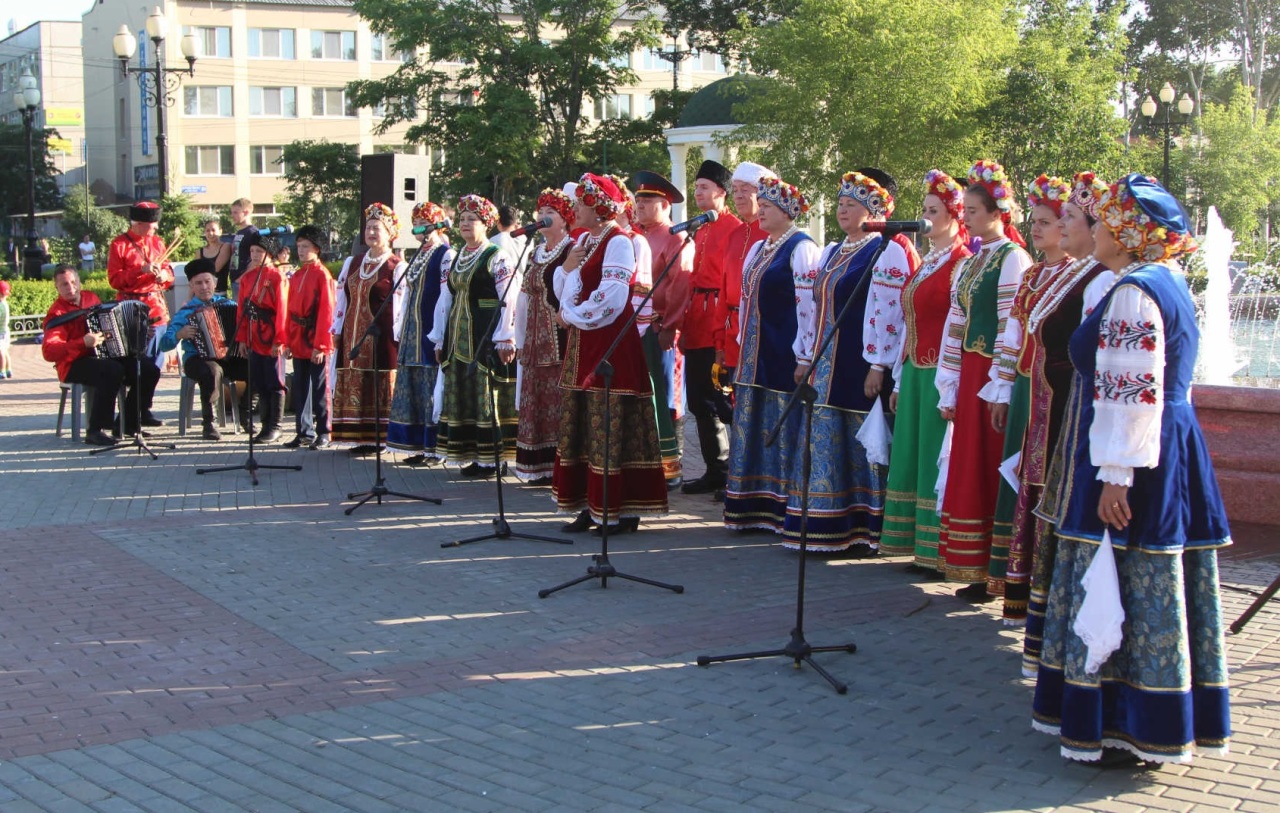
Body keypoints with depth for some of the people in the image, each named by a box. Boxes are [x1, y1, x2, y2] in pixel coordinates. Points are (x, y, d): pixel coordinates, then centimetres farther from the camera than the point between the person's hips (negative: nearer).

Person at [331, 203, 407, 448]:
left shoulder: (397, 267, -2)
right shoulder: (352, 262, 15)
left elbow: (400, 306, -6)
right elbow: (342, 297, 14)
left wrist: (396, 339, -11)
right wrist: (337, 331, 9)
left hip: (380, 335, -5)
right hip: (353, 335, 6)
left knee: (380, 387, -4)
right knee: (354, 386, 4)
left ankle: (378, 438, -1)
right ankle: (360, 437, 8)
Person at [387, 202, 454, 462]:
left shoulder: (445, 255, -7)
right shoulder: (417, 257, 19)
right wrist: (403, 334, 17)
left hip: (431, 333, -9)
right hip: (412, 333, 9)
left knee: (432, 390, -8)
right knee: (412, 389, 8)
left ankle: (434, 446, -3)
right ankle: (419, 445, 13)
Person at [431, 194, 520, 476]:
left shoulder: (498, 257, -5)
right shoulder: (456, 259, 17)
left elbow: (508, 300, -12)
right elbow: (445, 299, 19)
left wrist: (504, 339, -19)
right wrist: (439, 339, 15)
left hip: (485, 337, -8)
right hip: (458, 337, 8)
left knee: (487, 396, -7)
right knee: (460, 395, 7)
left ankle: (490, 458, -3)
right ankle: (469, 456, 13)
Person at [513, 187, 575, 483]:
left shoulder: (572, 252, -7)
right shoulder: (536, 253, 18)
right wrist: (521, 340, 17)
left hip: (560, 337, -8)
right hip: (536, 341, 8)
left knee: (559, 400, -9)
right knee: (536, 400, 8)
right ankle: (542, 467, 13)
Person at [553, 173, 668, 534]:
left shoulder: (618, 242, -11)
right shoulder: (584, 240, 16)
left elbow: (610, 299, -19)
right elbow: (564, 292, 19)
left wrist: (571, 316, -8)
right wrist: (566, 268, -1)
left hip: (611, 344, -9)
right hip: (583, 343, 9)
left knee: (612, 428, -8)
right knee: (581, 425, 9)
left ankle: (623, 510, -2)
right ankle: (592, 505, 15)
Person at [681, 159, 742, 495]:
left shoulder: (733, 228, -8)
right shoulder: (701, 230, 18)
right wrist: (686, 323, 16)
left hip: (718, 326, -9)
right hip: (697, 327, 9)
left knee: (715, 399, -7)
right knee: (699, 399, 10)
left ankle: (726, 471, 1)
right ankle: (716, 470, 18)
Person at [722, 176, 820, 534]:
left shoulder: (801, 248, -10)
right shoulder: (758, 249, 16)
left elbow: (808, 305, -15)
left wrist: (805, 358, -19)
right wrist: (743, 347, 17)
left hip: (783, 354, -9)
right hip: (756, 354, 9)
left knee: (784, 429, -4)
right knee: (753, 427, 10)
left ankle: (785, 510, 3)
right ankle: (755, 507, 16)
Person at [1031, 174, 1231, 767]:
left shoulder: (1133, 291, -17)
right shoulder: (1167, 284, 15)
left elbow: (1133, 392, -23)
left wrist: (1116, 474, -23)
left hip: (1138, 457, -10)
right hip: (1175, 449, 10)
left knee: (1126, 589, -4)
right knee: (1155, 588, 14)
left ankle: (1123, 728, 2)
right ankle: (1157, 722, 23)